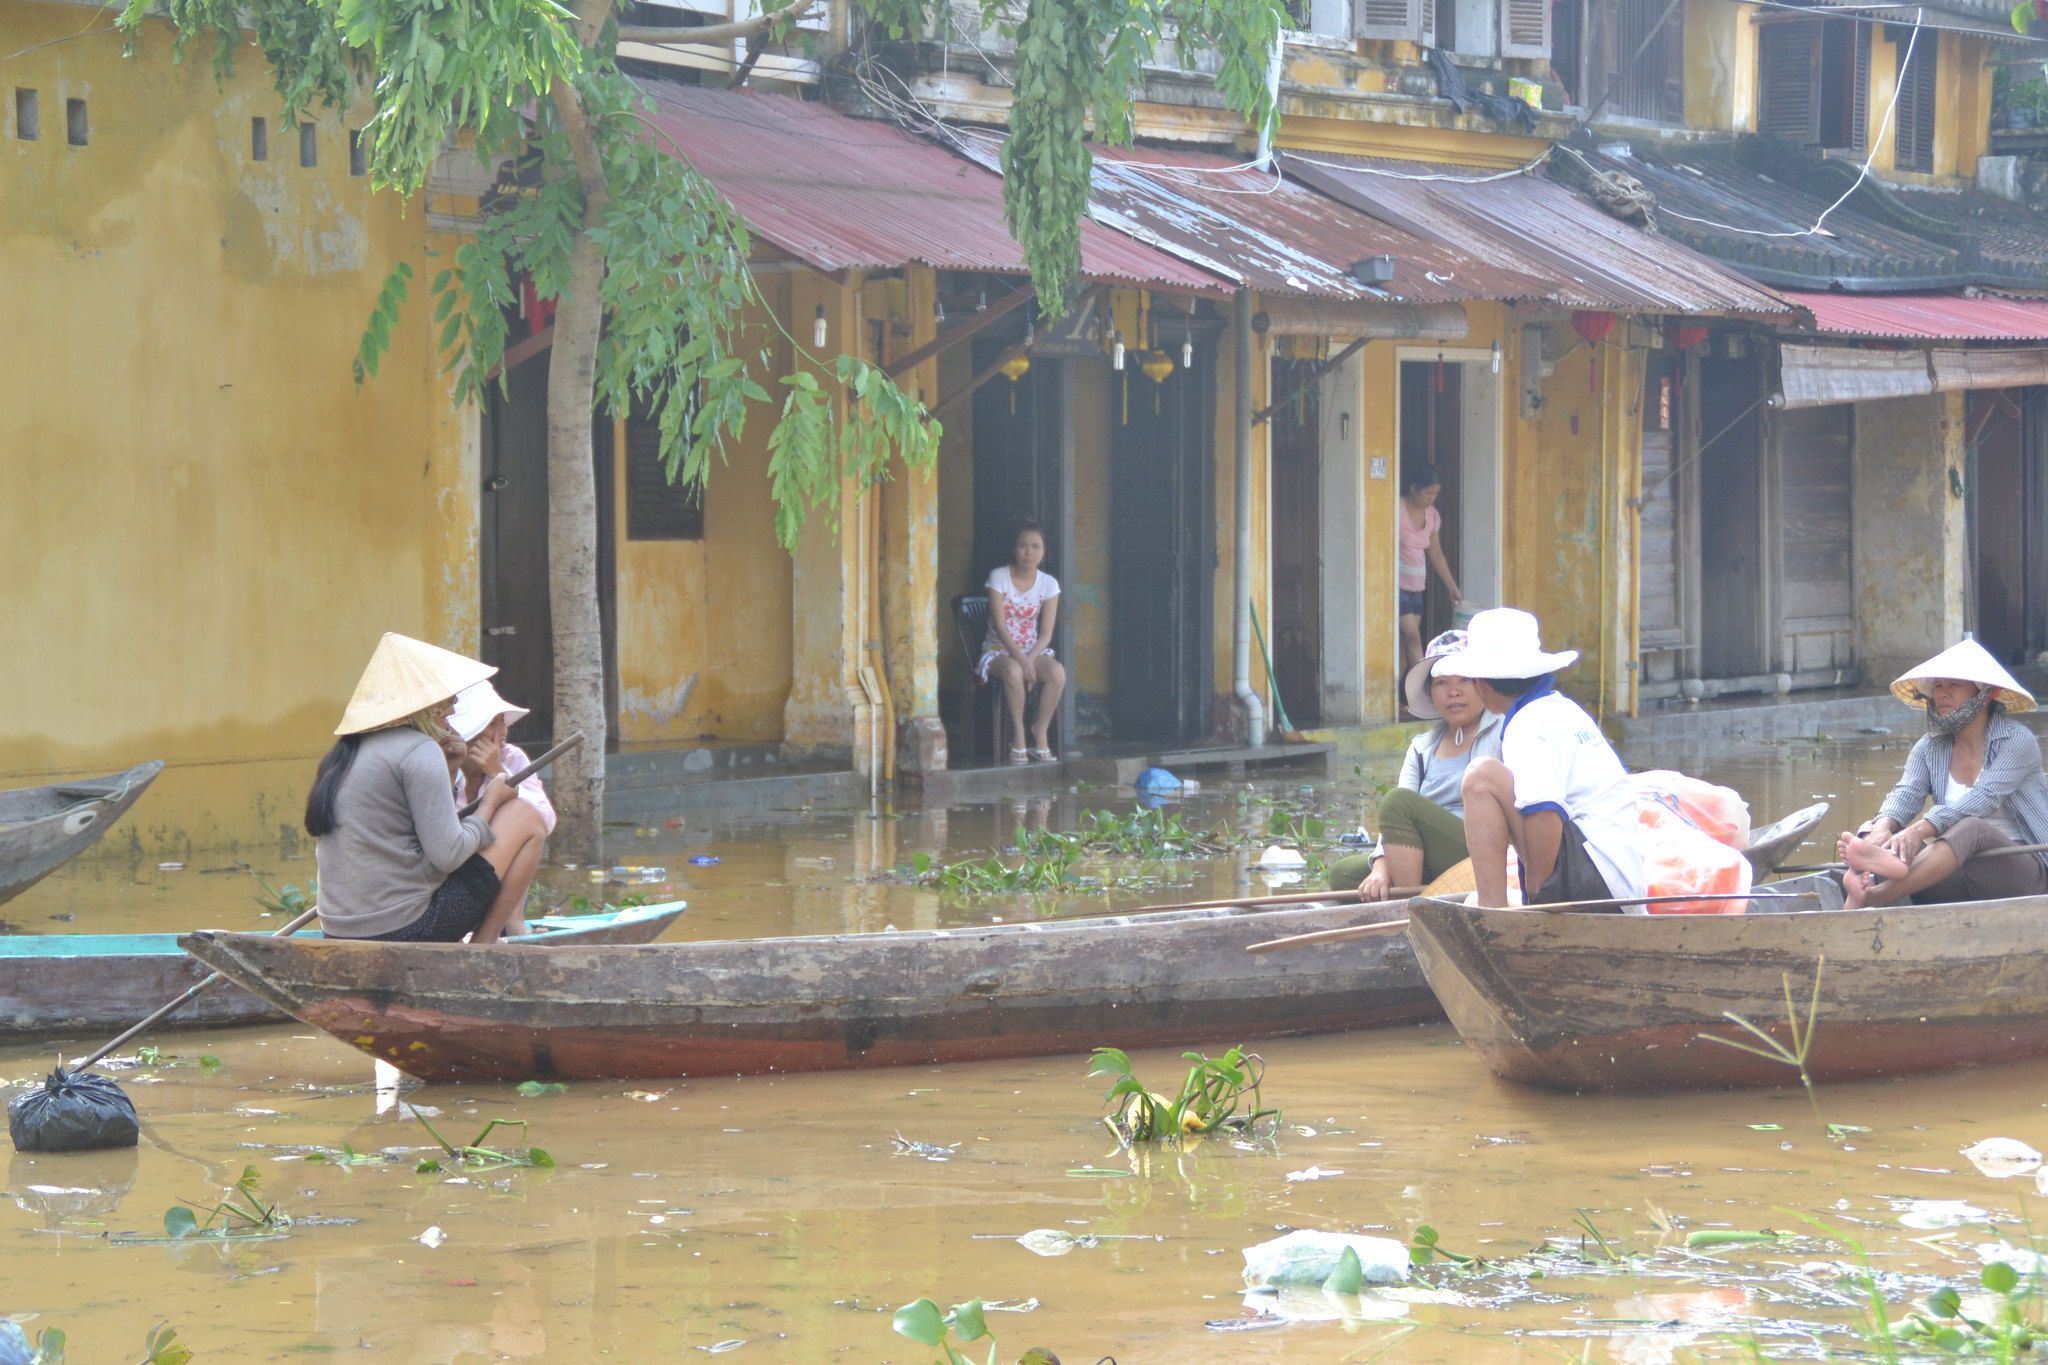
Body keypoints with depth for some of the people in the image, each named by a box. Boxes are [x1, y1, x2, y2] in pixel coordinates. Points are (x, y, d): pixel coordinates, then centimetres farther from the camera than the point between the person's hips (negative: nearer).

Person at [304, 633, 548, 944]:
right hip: (408, 927, -9)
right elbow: (448, 854, -15)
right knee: (525, 818, 5)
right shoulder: (418, 751, -11)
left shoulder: (344, 755, 16)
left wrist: (446, 774, 15)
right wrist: (490, 801, 1)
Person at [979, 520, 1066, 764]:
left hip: (1032, 650, 3)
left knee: (1057, 672, -30)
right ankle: (1018, 734, -25)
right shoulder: (999, 577, -8)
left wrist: (1030, 659, -22)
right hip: (999, 649, -3)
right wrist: (1020, 659, -26)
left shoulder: (1049, 584, 1)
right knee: (1013, 671, -39)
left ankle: (1040, 732, -17)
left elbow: (1046, 634, -3)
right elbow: (1000, 626, -14)